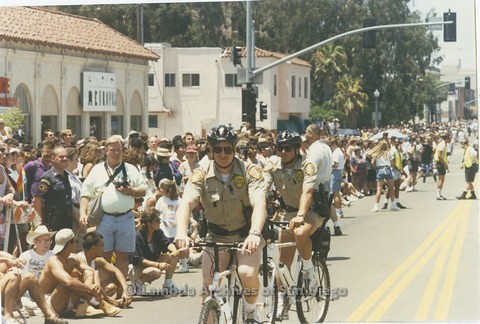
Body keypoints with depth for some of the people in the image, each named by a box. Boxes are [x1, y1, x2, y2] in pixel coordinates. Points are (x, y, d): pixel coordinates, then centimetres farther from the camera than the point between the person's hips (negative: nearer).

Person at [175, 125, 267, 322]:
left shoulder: (250, 172, -16)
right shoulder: (202, 175, -11)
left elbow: (259, 204, -30)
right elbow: (186, 203, -25)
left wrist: (255, 233, -49)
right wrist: (181, 232, -46)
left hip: (246, 236, -2)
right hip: (216, 237, 2)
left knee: (247, 273, -27)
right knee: (209, 285, -13)